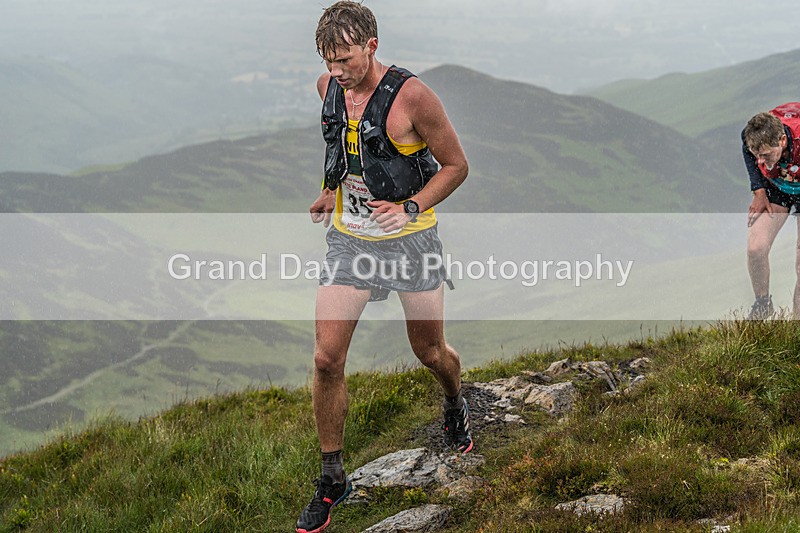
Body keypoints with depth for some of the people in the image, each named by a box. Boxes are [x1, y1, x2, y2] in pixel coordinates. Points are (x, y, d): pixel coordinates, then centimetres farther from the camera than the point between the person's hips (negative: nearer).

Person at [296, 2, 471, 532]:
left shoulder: (411, 95, -18)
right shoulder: (329, 87, 0)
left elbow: (456, 165, -9)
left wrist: (410, 207, -20)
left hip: (410, 239, -3)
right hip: (348, 238, 4)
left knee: (431, 353, 11)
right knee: (327, 359, -7)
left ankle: (456, 407, 49)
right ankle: (333, 479, 7)